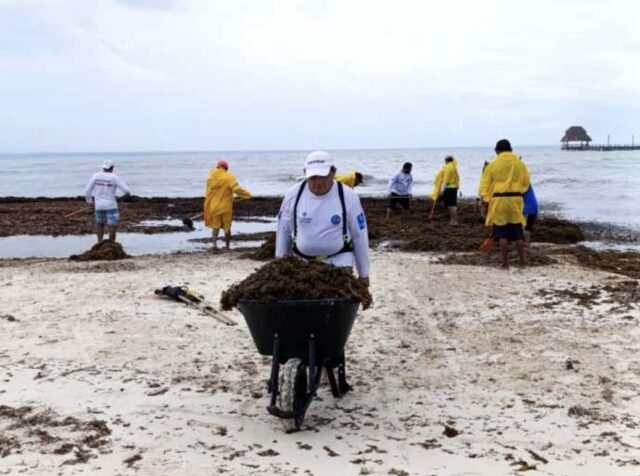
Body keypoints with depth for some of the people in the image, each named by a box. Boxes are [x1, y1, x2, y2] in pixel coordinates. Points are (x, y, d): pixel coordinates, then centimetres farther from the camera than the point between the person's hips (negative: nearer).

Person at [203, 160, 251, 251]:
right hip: (225, 206, -3)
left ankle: (214, 243, -9)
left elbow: (208, 193, 9)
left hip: (213, 206, 3)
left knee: (215, 226, 12)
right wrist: (247, 195, -10)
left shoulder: (211, 177, 2)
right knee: (227, 227, 12)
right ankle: (227, 246, 19)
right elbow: (236, 188, -22)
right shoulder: (229, 177, -11)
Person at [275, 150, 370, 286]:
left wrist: (364, 274, 2)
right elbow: (283, 233, 5)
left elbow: (360, 236, -2)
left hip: (339, 260, -2)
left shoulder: (348, 197, -10)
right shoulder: (293, 195, -6)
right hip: (302, 261, 2)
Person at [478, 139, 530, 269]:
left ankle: (505, 263, 4)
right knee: (518, 233, 11)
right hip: (516, 200, 2)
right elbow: (526, 183, 11)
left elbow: (484, 186, -2)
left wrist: (487, 201, 5)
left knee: (502, 234, 3)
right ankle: (522, 261, 15)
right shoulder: (520, 164, 4)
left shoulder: (492, 165, -2)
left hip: (499, 200, -2)